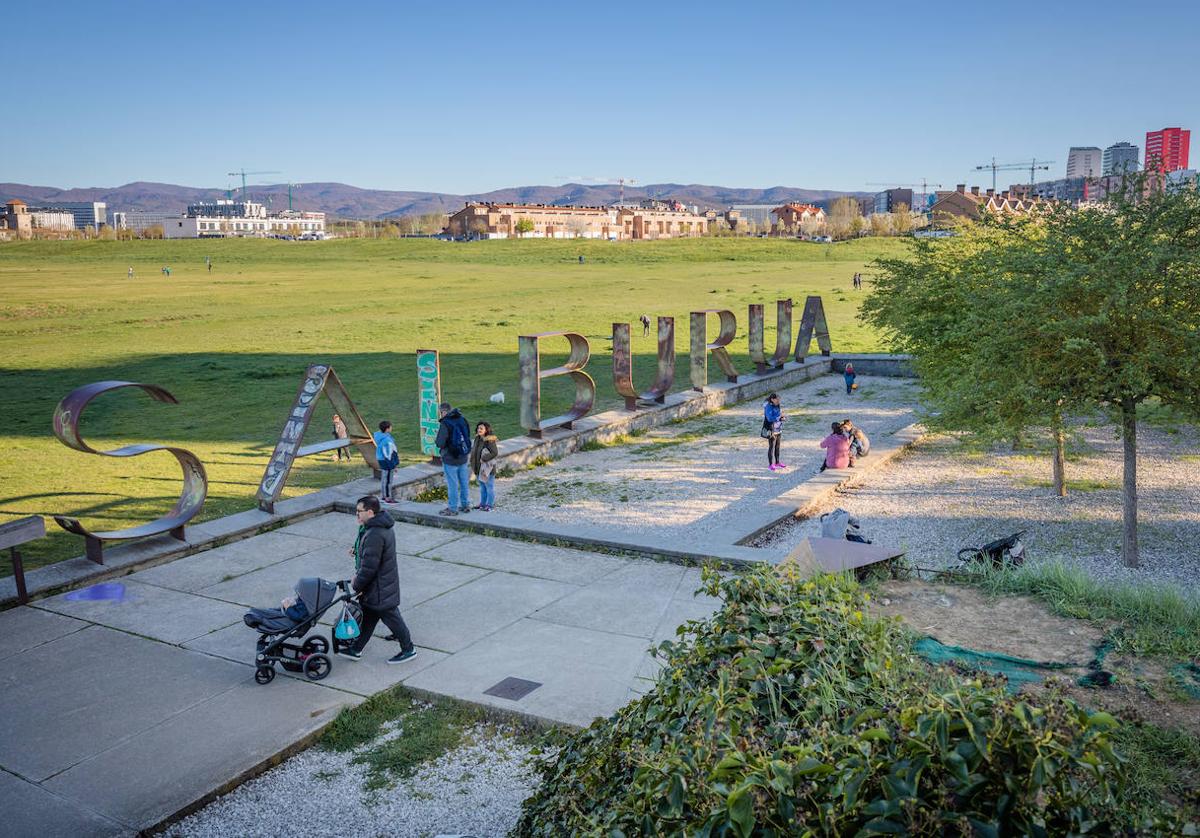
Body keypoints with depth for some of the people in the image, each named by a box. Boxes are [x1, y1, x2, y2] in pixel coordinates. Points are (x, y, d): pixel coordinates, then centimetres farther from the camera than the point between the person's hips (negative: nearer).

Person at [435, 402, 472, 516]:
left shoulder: (445, 424, -20)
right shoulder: (462, 420, 3)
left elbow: (440, 443, -20)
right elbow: (468, 436, 12)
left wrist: (436, 441, 0)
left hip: (450, 459, -7)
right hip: (463, 457, 7)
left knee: (452, 484, 1)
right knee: (464, 482, 15)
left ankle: (452, 508, 8)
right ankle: (465, 505, 25)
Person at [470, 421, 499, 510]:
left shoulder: (489, 440, -19)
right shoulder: (477, 439, 5)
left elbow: (495, 453, -26)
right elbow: (474, 450, 19)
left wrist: (484, 459, -21)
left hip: (487, 469, -8)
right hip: (479, 468, 8)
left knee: (489, 487, 5)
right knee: (482, 487, 19)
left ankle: (489, 505, 14)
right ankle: (483, 503, 31)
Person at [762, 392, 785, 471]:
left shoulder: (776, 406, 7)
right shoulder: (768, 407, -17)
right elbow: (770, 418, -26)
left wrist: (781, 418, -6)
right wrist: (780, 415, -18)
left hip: (778, 429, 8)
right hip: (771, 430, -8)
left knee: (777, 446, 14)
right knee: (771, 447, -3)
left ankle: (777, 463, 24)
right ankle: (770, 464, 3)